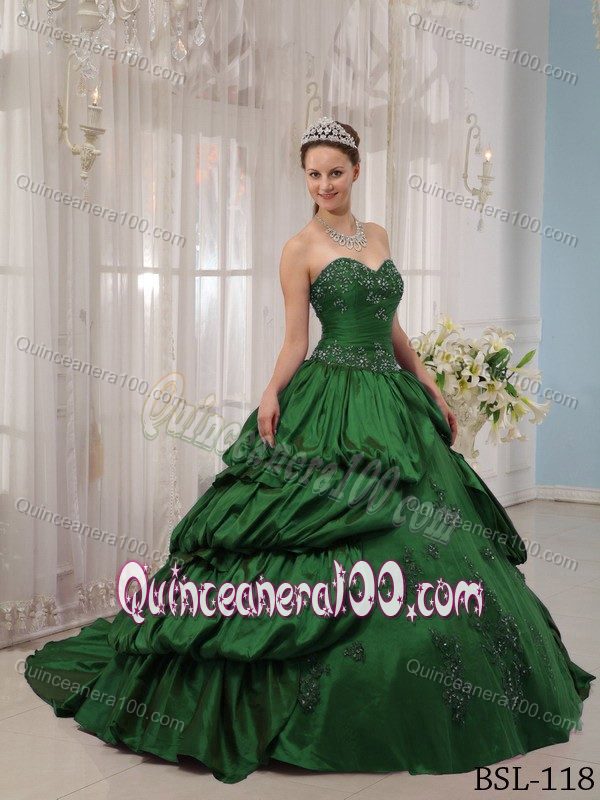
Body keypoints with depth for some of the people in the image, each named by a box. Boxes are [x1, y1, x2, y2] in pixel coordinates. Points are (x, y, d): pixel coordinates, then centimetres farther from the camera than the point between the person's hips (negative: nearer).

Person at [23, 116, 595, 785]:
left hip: (394, 401, 6)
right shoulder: (300, 249, -1)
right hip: (333, 409, -6)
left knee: (418, 541, 7)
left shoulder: (377, 236, 15)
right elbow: (295, 340, -4)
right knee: (338, 532, -11)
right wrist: (273, 394, -22)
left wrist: (431, 388, 17)